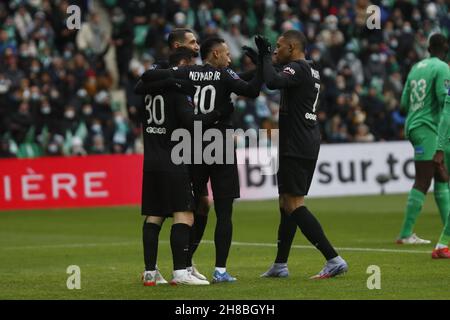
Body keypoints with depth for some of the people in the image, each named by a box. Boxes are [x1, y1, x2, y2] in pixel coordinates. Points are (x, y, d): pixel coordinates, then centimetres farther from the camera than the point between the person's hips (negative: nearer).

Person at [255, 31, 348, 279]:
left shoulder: (297, 68, -13)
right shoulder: (311, 72, 18)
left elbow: (272, 82, -31)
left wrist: (265, 56, -16)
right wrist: (262, 60, 23)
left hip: (296, 147, -10)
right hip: (307, 144, 10)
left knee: (293, 205, -11)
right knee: (287, 203, 16)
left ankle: (334, 259, -17)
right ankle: (280, 265, 22)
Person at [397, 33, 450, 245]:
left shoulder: (416, 67, 14)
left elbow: (404, 102, 14)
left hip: (413, 126, 9)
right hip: (428, 127, -9)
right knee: (422, 182, -7)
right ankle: (405, 234, -9)